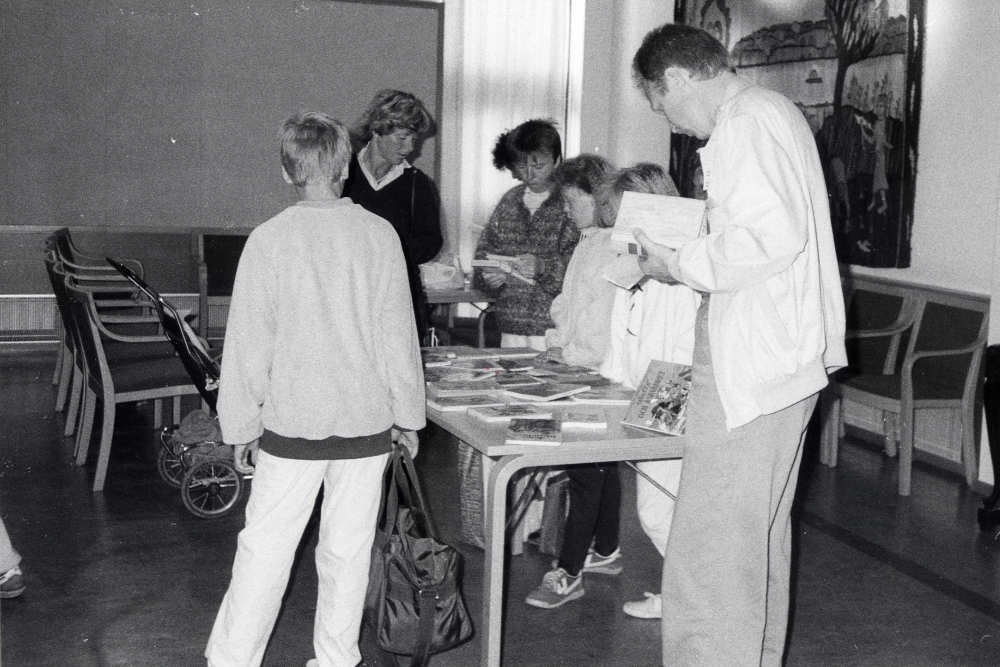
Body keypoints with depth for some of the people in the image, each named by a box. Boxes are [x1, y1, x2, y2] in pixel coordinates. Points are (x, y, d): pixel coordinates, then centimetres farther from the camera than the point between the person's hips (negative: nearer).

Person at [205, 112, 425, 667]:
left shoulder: (270, 240, -7)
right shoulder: (379, 234, -3)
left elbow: (249, 344, -4)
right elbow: (399, 333, 0)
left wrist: (242, 426, 5)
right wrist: (408, 414, 10)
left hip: (292, 420, -1)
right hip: (367, 420, 2)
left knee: (265, 548, 7)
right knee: (349, 548, 11)